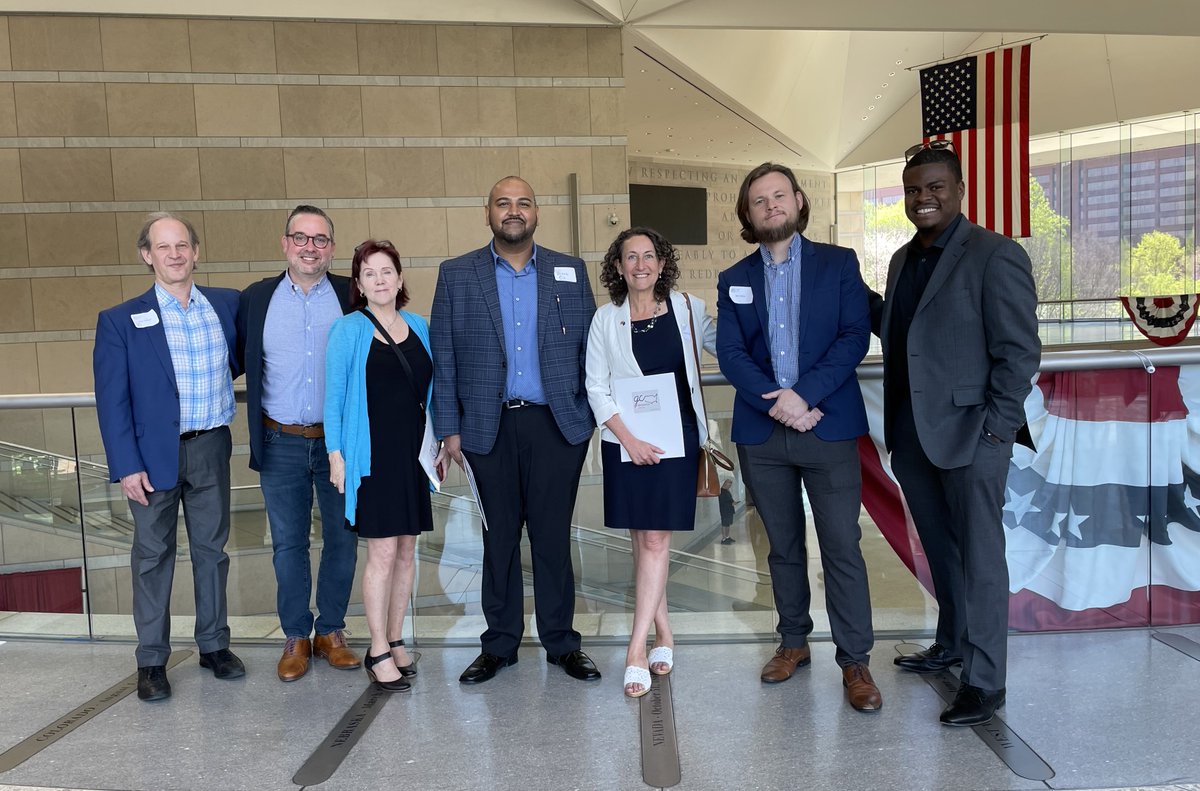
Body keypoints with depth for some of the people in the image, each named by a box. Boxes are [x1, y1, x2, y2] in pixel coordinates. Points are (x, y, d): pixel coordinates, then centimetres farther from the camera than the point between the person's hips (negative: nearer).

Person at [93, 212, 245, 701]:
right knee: (153, 555, 7)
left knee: (212, 548, 12)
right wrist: (126, 466, -13)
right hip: (153, 454, -3)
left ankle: (214, 645, 27)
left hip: (211, 449, 3)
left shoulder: (227, 305, 3)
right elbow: (112, 399, -8)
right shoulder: (120, 321, -5)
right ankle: (151, 660, 19)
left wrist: (215, 380, 4)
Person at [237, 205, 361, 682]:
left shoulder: (352, 296, -1)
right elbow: (243, 361, 10)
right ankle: (295, 637, 24)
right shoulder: (256, 298, 3)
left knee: (341, 539, 9)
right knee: (288, 544, 10)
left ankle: (331, 631, 25)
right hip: (281, 444, 1)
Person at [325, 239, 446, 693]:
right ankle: (378, 652, 9)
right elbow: (334, 395, -3)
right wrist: (336, 453, -8)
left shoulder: (418, 327, 10)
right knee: (383, 553, -3)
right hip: (373, 454, -5)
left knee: (406, 550, 10)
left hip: (414, 452, 5)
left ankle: (395, 640, 24)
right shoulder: (348, 329, -3)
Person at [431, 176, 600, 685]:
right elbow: (443, 356, 3)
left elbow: (590, 347, 7)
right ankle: (499, 644, 23)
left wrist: (597, 415, 0)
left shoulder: (570, 272, 8)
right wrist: (449, 428, -1)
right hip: (489, 428, 0)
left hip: (557, 424, 0)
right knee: (498, 537, 10)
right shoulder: (456, 275, 5)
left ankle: (561, 642, 20)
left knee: (553, 535, 7)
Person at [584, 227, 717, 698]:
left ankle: (636, 650, -1)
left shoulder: (686, 308, 3)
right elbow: (596, 386, 0)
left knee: (656, 539, -5)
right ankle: (663, 633, 22)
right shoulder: (606, 319, 2)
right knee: (640, 538, 7)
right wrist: (629, 439, -10)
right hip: (625, 441, 1)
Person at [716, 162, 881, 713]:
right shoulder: (734, 280, 11)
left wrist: (805, 394, -16)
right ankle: (793, 642, 28)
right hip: (761, 433, 3)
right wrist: (778, 401, -14)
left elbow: (854, 337, -5)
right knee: (783, 547, 13)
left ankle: (855, 661, 9)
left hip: (828, 426, -2)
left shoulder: (838, 264, 5)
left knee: (842, 547, -2)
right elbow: (729, 354, 0)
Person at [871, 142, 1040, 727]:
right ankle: (951, 644, 36)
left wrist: (997, 428, -16)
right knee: (939, 551, 19)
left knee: (979, 558, 2)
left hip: (970, 434, -7)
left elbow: (1020, 350, -12)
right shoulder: (903, 260, 14)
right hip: (911, 434, 7)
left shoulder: (995, 255, -10)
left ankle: (984, 680, 13)